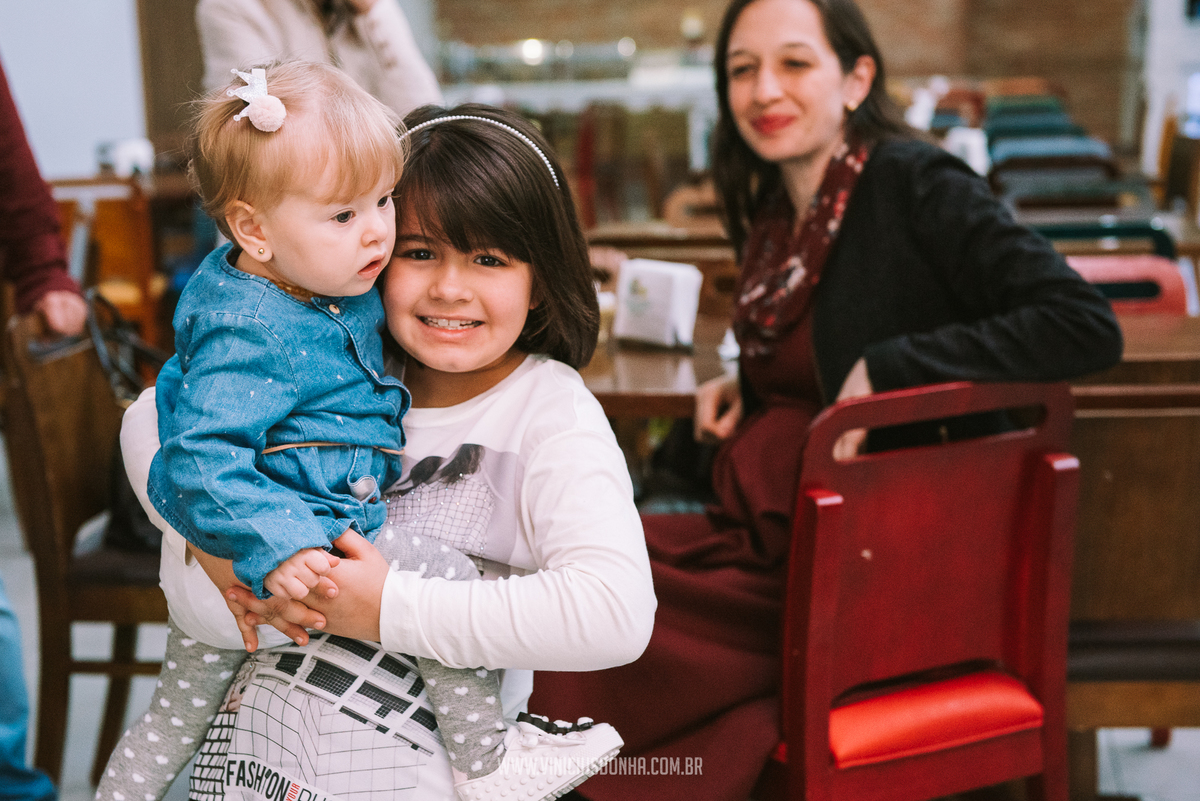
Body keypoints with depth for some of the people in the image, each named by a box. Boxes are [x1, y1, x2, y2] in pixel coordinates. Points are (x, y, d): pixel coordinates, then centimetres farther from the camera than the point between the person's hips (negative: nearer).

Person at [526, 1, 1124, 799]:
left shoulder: (916, 185, -11)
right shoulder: (775, 210, 11)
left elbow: (1088, 327, -18)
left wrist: (885, 367, -21)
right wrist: (743, 384, 6)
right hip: (757, 532, 8)